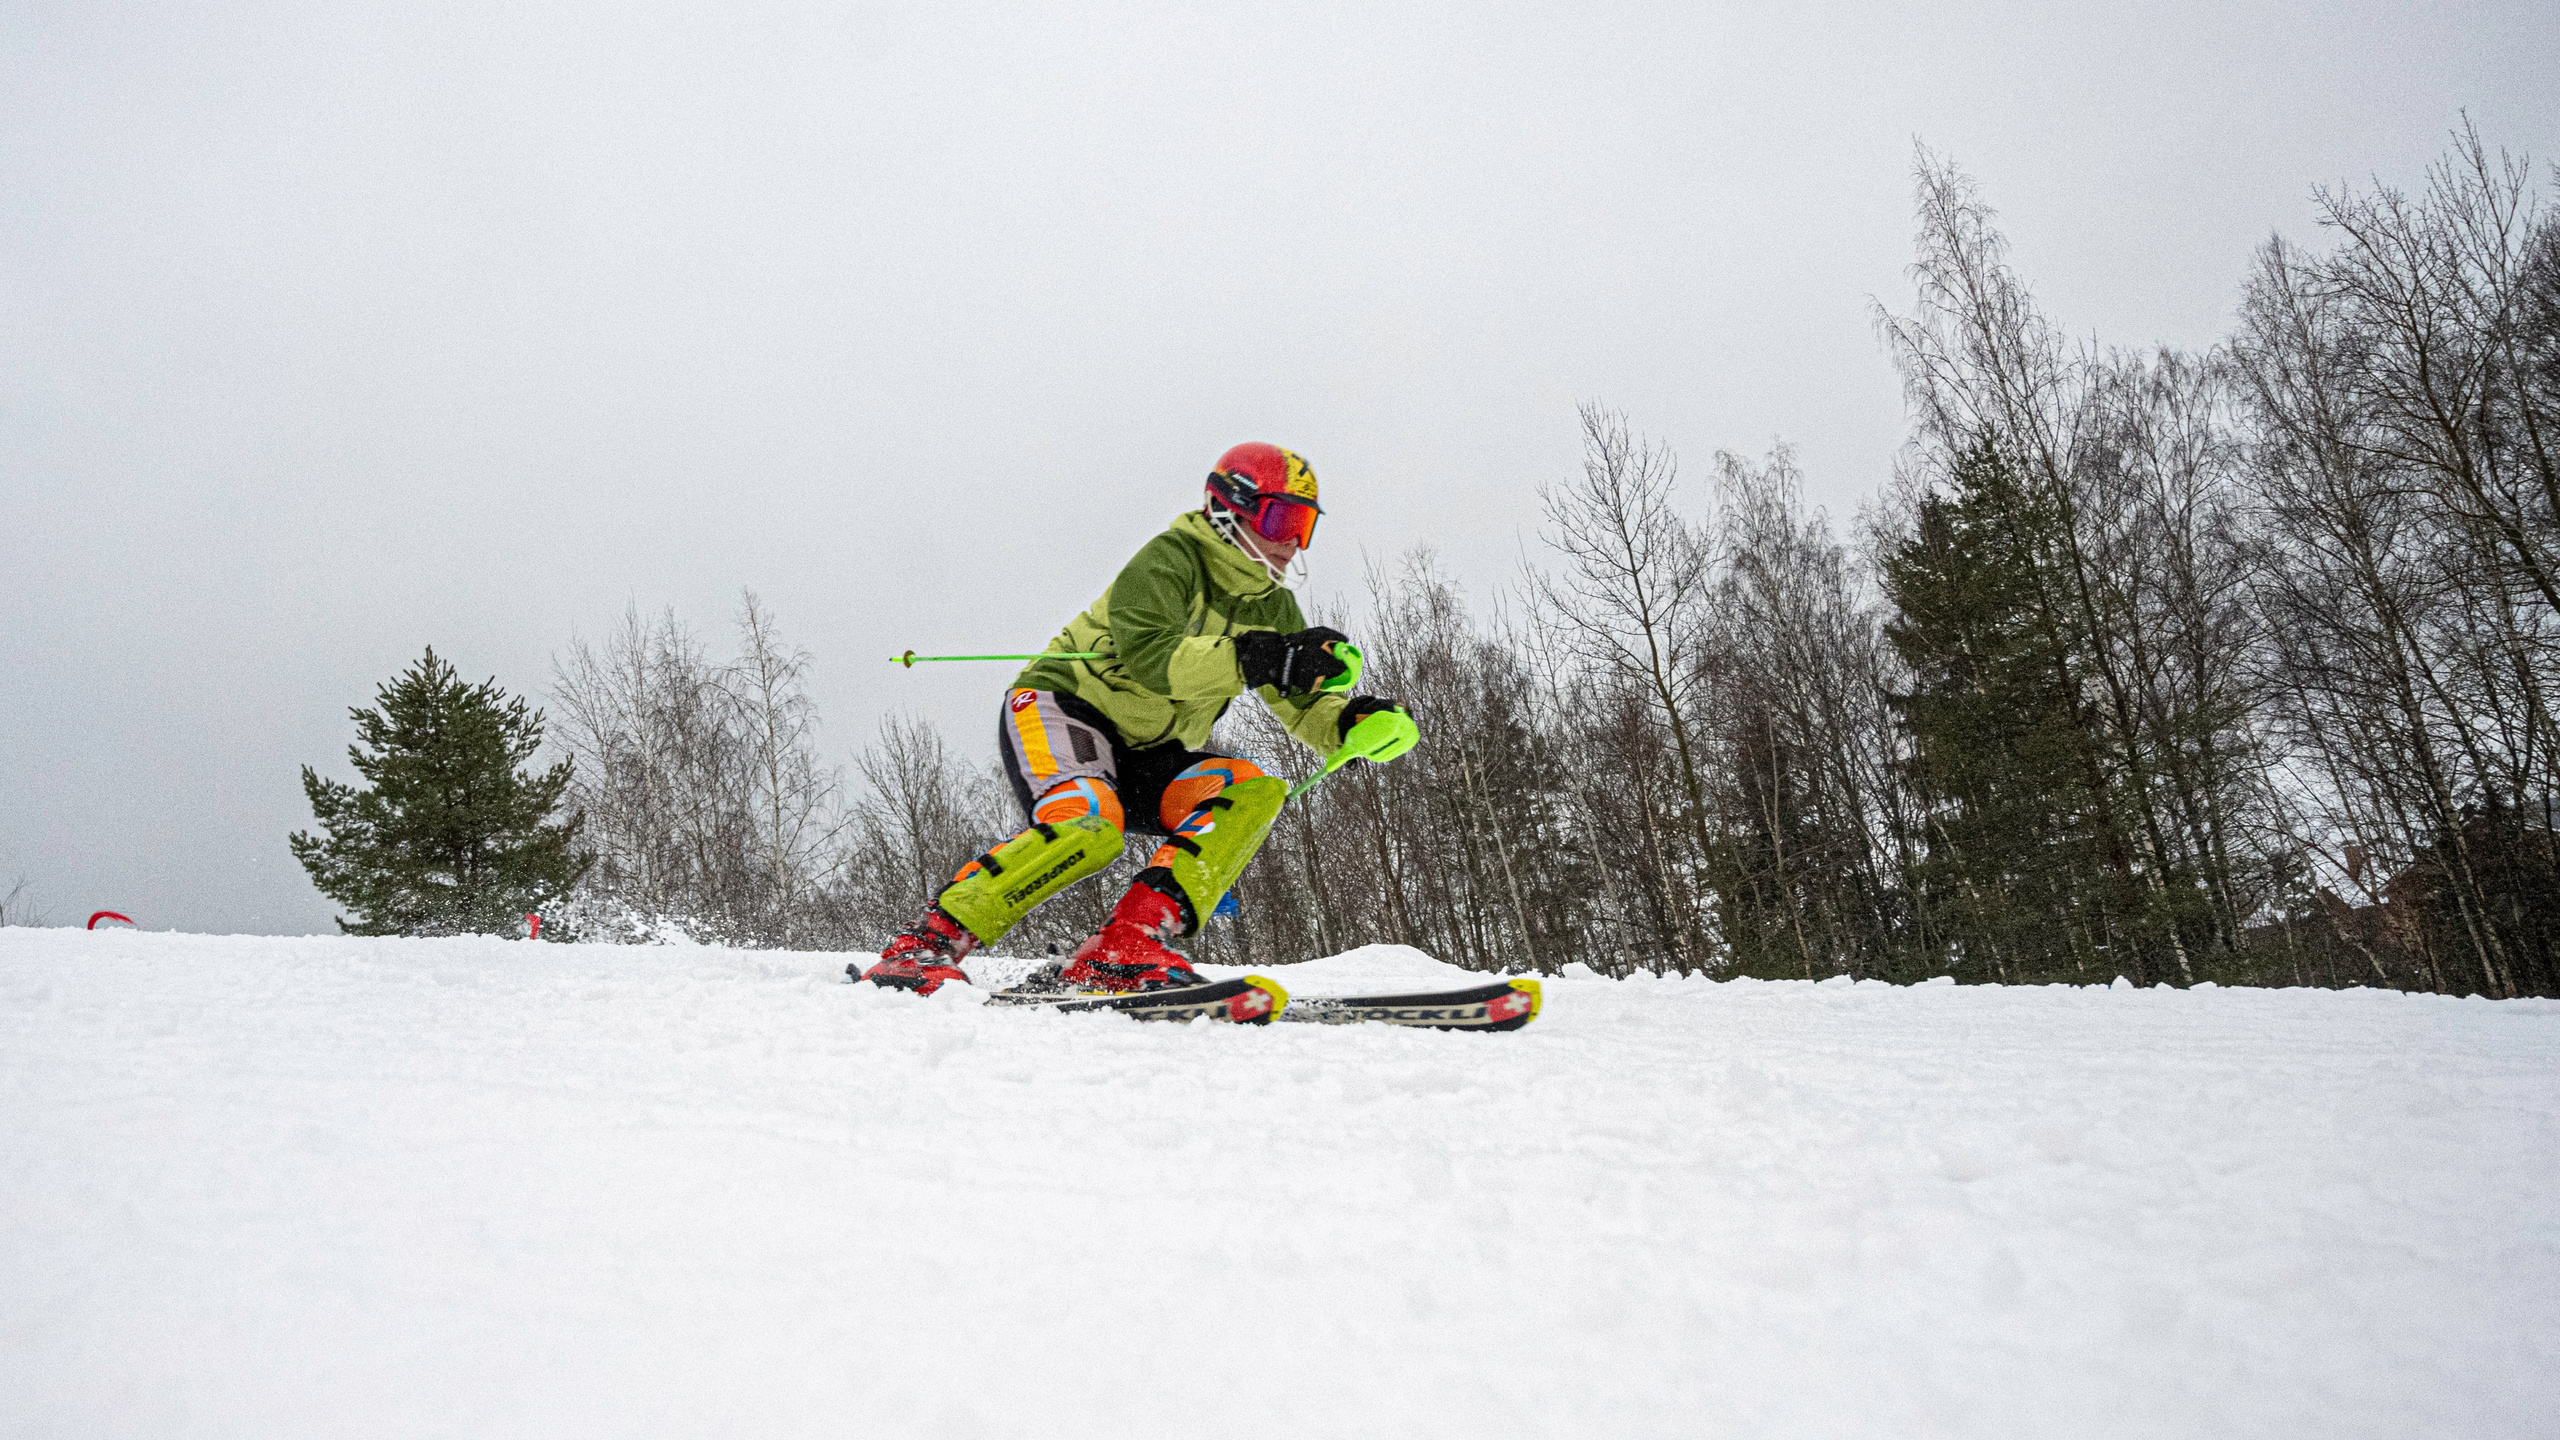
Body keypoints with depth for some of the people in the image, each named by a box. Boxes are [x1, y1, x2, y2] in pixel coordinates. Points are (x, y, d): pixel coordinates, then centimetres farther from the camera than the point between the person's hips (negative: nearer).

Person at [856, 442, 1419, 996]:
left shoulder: (1272, 605, 9)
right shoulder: (1171, 559, -13)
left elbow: (1306, 704, 8)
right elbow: (1146, 655, -30)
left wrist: (1359, 722, -14)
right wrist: (1253, 660, -39)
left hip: (1146, 755, 7)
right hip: (1063, 710, -7)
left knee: (1254, 791, -17)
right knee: (1092, 824, -35)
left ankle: (1121, 952, -27)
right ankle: (925, 944, -25)